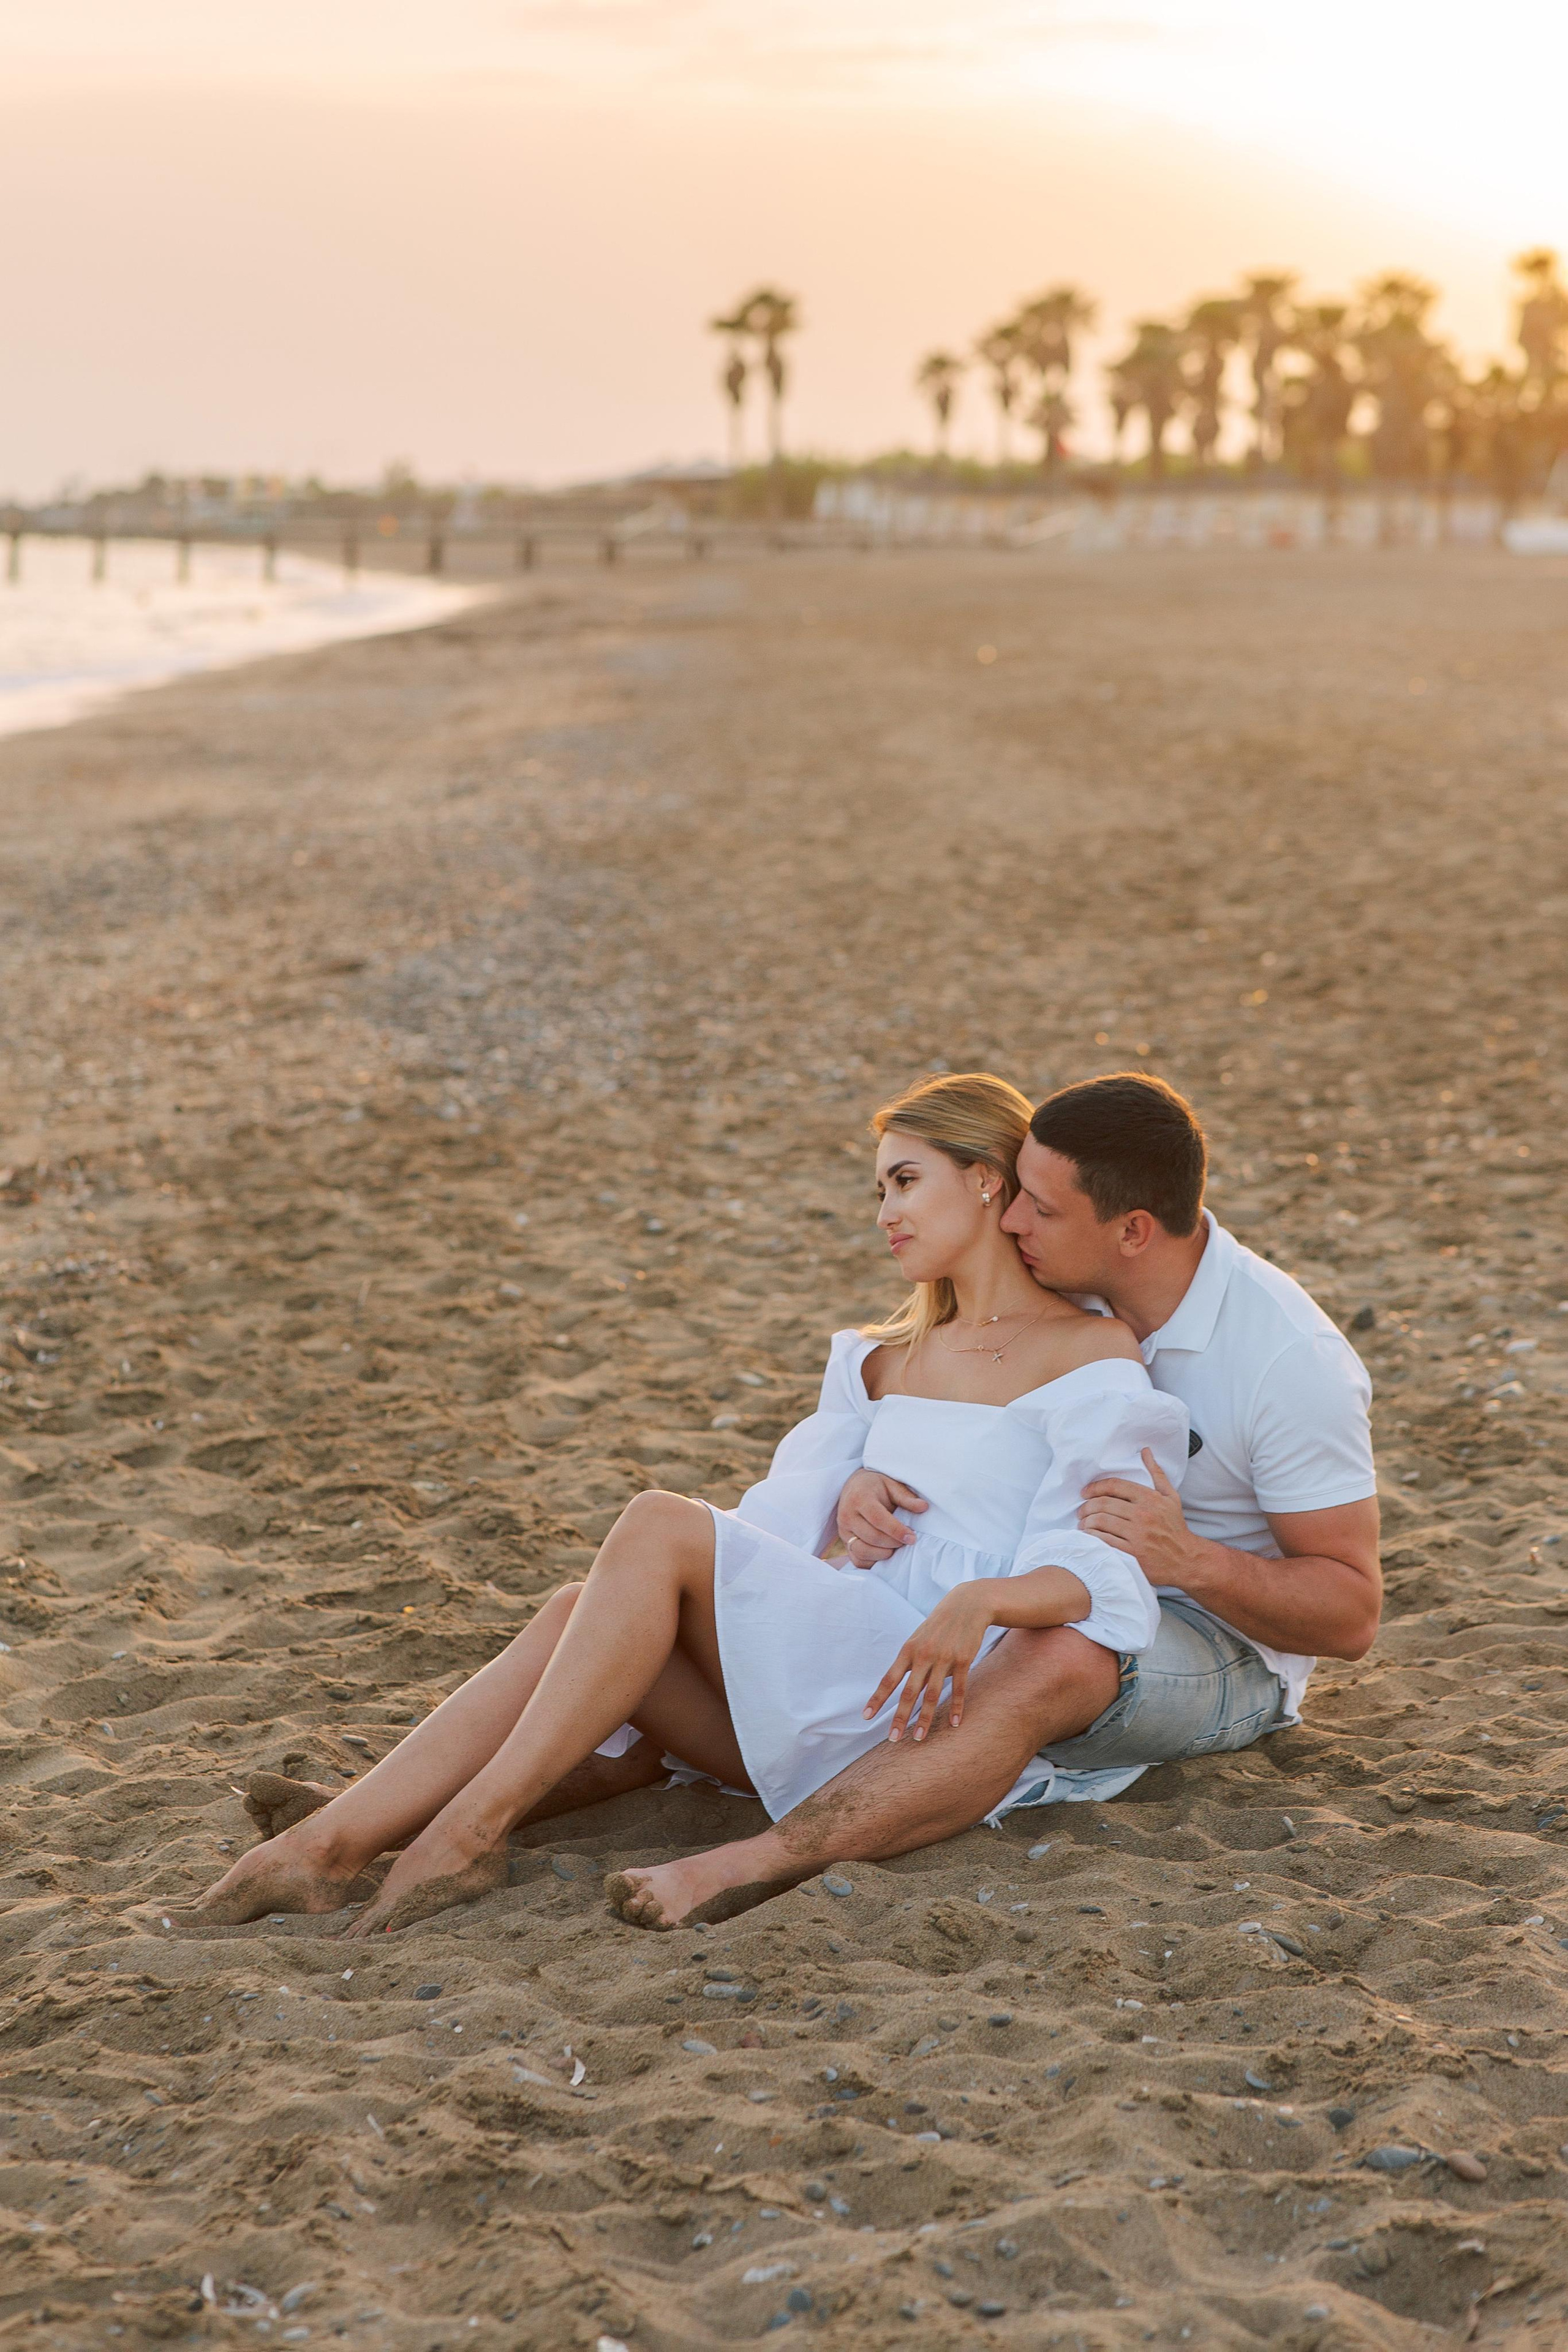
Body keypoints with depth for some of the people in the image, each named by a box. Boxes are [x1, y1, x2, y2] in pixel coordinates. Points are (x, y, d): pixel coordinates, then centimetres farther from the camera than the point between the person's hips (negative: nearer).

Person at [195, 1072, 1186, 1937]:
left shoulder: (1091, 1353, 3)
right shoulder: (887, 1358, 27)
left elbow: (1104, 1573, -9)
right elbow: (787, 1517, 16)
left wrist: (980, 1601, -29)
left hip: (943, 1691, -7)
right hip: (822, 1688, 7)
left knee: (658, 1528, -24)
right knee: (576, 1618, -20)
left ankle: (476, 1825, -25)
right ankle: (332, 1844, -32)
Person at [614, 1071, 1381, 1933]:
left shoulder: (1292, 1359, -21)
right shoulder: (1059, 1291, -3)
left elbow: (1351, 1616, -18)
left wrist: (1189, 1560, -35)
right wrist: (867, 1483, -18)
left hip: (1227, 1643, -8)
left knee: (1051, 1660, -40)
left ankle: (746, 1867, -53)